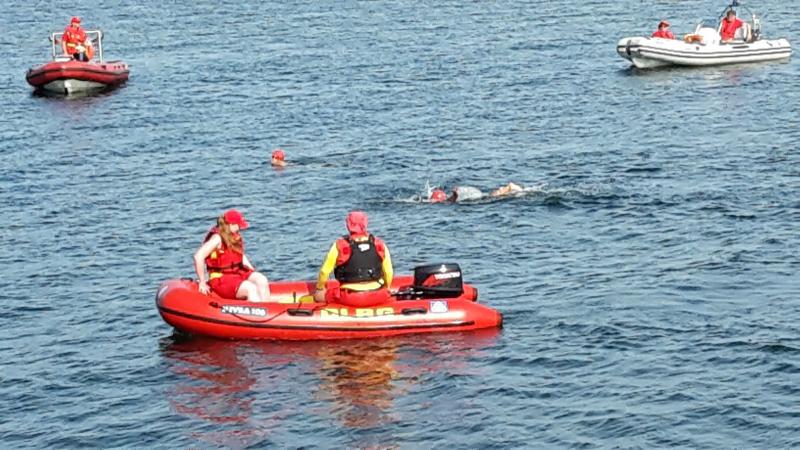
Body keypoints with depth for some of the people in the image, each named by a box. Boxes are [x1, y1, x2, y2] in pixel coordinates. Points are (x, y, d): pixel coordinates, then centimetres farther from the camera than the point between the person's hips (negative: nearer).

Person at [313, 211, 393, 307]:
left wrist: (319, 289, 21)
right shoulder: (380, 245, 1)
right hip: (378, 298, 2)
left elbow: (325, 271, 2)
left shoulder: (339, 246, -6)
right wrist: (386, 289, 30)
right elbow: (389, 273, 10)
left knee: (319, 295, 19)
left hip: (350, 299, -2)